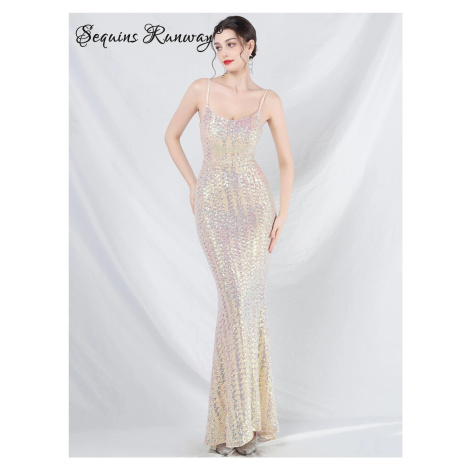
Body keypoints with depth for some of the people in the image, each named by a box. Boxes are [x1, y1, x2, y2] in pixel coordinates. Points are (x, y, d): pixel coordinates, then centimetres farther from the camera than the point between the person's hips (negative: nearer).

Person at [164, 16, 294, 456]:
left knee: (248, 301, 1)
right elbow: (171, 135, 11)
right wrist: (192, 185, 6)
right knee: (237, 299, -6)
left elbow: (286, 161, 5)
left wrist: (282, 215, -1)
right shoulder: (201, 89, 0)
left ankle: (240, 417, 19)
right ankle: (240, 419, 9)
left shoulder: (269, 100, 1)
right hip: (212, 205, 0)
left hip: (254, 202, 1)